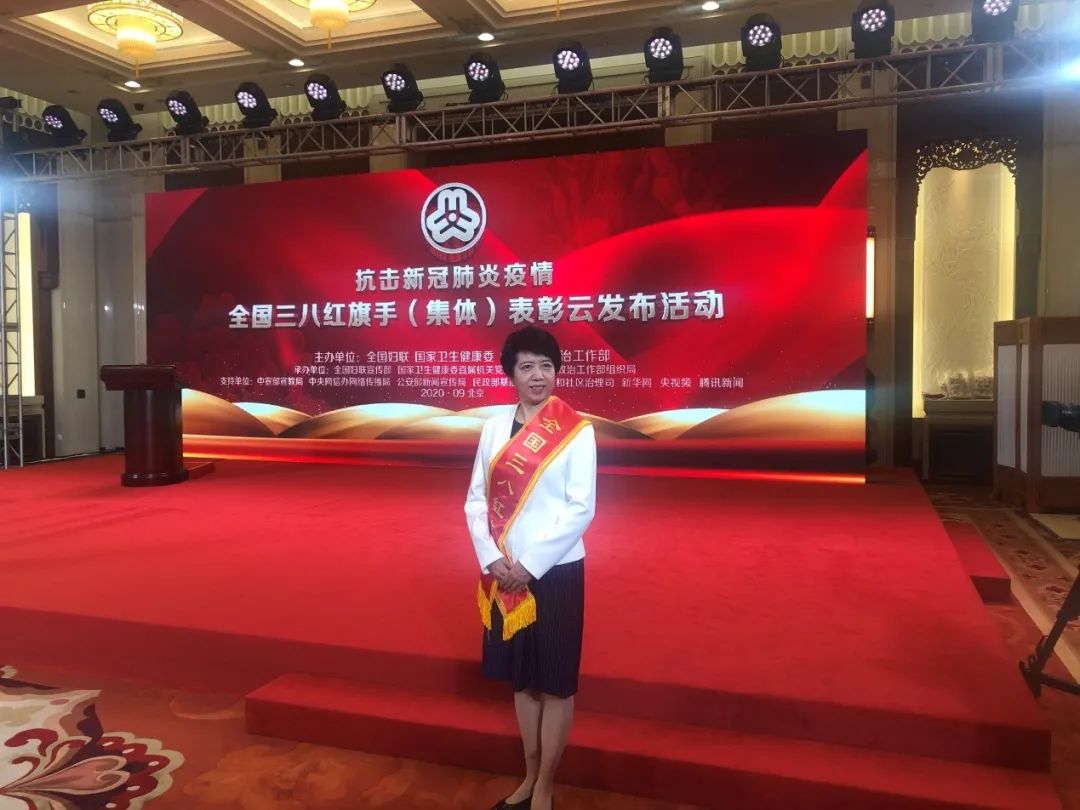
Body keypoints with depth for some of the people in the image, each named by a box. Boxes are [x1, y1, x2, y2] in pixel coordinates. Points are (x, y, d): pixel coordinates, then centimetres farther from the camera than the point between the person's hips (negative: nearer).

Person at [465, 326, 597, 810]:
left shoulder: (576, 430, -9)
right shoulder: (494, 426, 2)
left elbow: (582, 508, -13)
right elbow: (476, 499, 3)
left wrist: (531, 564, -16)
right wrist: (491, 557, -11)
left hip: (556, 570, -4)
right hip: (504, 572, 4)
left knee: (555, 682, 8)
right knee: (521, 677, 17)